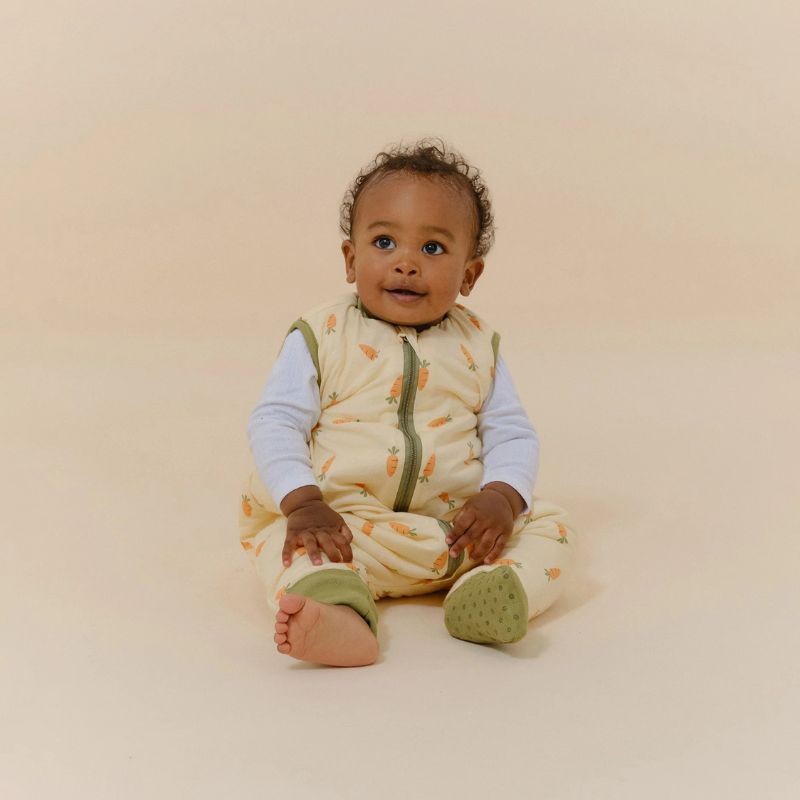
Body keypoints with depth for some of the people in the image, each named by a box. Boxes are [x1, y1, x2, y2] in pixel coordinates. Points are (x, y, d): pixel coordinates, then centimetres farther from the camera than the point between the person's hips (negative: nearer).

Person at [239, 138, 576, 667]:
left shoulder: (478, 347, 8)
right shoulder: (321, 338, 1)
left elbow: (512, 435, 6)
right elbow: (275, 423, -6)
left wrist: (502, 498, -16)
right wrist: (303, 502, -23)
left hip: (458, 526, 3)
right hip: (343, 523, -2)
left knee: (551, 528, -13)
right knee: (285, 540, -29)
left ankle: (488, 594, -40)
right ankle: (339, 616, -56)